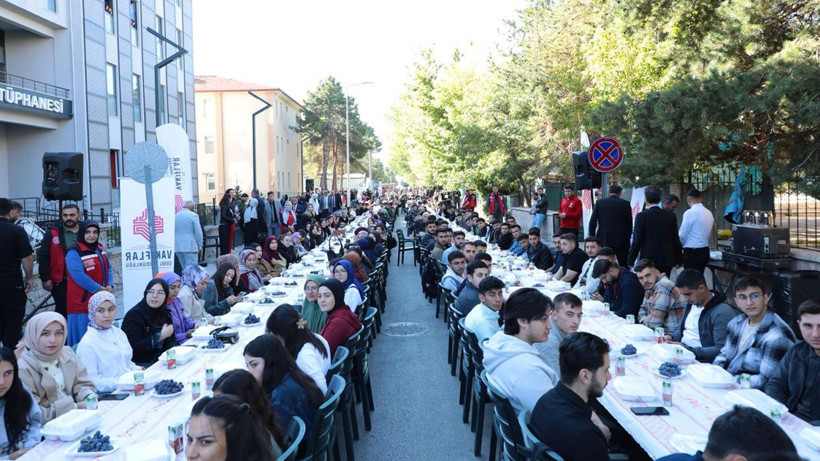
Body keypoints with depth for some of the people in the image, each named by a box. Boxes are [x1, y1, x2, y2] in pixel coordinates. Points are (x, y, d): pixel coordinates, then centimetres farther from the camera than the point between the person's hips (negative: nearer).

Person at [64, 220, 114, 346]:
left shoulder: (100, 250, 12)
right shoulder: (74, 252, -13)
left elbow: (109, 268, 15)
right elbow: (79, 276, -21)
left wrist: (110, 285, -3)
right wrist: (99, 289, -18)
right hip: (82, 302, -8)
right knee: (83, 340, -2)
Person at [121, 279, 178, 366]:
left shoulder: (165, 314, 12)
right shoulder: (133, 315, -11)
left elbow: (171, 339, 15)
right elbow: (132, 347, -20)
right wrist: (160, 336, -20)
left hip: (161, 361, 7)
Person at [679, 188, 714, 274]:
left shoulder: (690, 213, -13)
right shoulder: (709, 213, 9)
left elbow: (682, 235, -10)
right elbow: (708, 234, 13)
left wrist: (679, 246, 9)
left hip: (692, 253, -8)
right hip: (705, 251, 8)